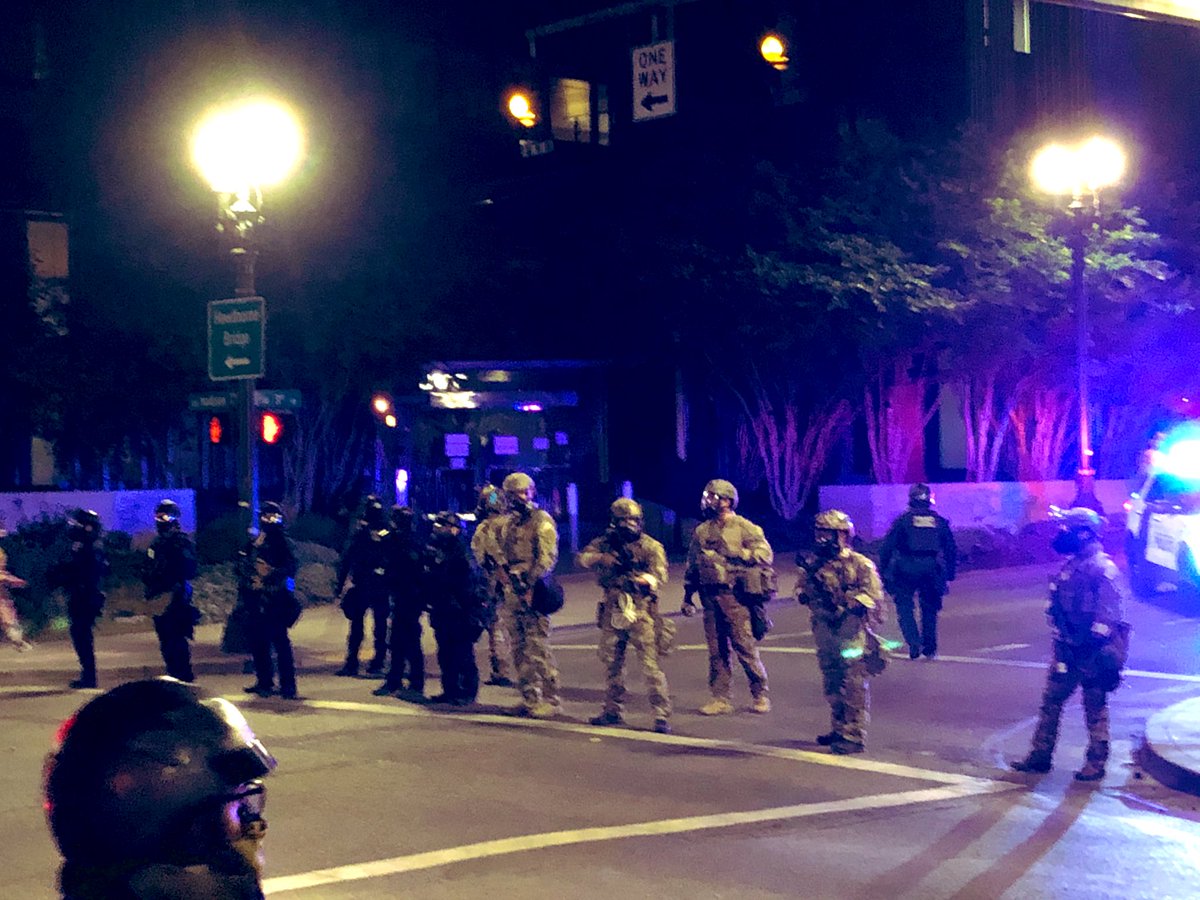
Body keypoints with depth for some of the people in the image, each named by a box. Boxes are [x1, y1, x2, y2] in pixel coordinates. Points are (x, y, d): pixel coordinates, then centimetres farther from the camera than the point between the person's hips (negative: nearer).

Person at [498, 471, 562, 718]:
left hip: (533, 590, -7)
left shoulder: (542, 520, -4)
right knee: (518, 647, 9)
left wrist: (531, 584, -19)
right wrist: (503, 583, 13)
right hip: (511, 592, 7)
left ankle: (550, 698, -8)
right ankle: (529, 696, 15)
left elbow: (547, 557, -12)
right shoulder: (507, 524, 17)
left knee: (538, 646, -10)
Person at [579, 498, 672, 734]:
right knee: (611, 661, 13)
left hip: (641, 611, -4)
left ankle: (662, 716, -9)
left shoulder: (651, 546, -3)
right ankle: (612, 711, 27)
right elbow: (582, 559, -3)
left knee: (650, 663, -10)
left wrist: (644, 579, -35)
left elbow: (660, 575, -13)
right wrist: (600, 557, -23)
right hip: (613, 611, 5)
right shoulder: (606, 542, 9)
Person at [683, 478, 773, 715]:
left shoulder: (744, 527, -2)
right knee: (716, 651, 6)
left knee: (745, 647, -4)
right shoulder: (701, 532, 16)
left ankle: (761, 695, 9)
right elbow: (692, 566, 22)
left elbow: (765, 554, -12)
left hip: (735, 597, -5)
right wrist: (687, 596, 20)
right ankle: (721, 699, 12)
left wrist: (735, 554, -20)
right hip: (710, 596, 6)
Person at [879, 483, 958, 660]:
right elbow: (952, 550, 14)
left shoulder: (903, 519, 1)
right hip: (932, 569, 3)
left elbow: (887, 546, -2)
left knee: (904, 606, 7)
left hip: (906, 569, -3)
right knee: (929, 608, 15)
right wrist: (950, 574, 21)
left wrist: (883, 570, 4)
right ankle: (930, 649, 15)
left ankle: (914, 643, -10)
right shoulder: (939, 521, 9)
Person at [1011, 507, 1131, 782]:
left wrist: (1100, 653, -22)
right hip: (1068, 650, 8)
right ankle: (1040, 755, 17)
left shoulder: (1102, 569, -17)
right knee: (1051, 700, 10)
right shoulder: (1071, 565, 11)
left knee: (1094, 707, 4)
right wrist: (1060, 639, 19)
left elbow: (1108, 615, -20)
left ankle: (1096, 762, 15)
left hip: (1091, 653, -8)